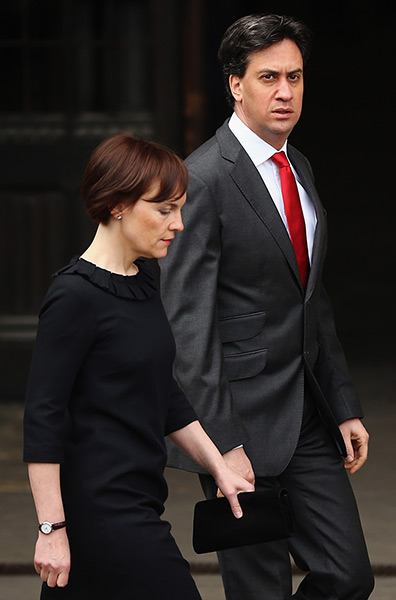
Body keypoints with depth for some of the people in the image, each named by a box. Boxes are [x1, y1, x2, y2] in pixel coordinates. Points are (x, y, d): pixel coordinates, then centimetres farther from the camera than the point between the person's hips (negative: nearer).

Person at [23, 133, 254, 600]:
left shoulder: (141, 283, 12)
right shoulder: (75, 295, -15)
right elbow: (43, 415, -16)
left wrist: (219, 468, 17)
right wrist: (51, 528, -18)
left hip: (136, 502, 9)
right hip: (102, 508, -9)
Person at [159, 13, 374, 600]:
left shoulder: (298, 168, 13)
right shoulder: (204, 180, -14)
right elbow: (187, 325, -17)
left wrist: (344, 408, 15)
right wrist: (223, 444, -21)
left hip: (308, 418, 8)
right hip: (242, 420, -8)